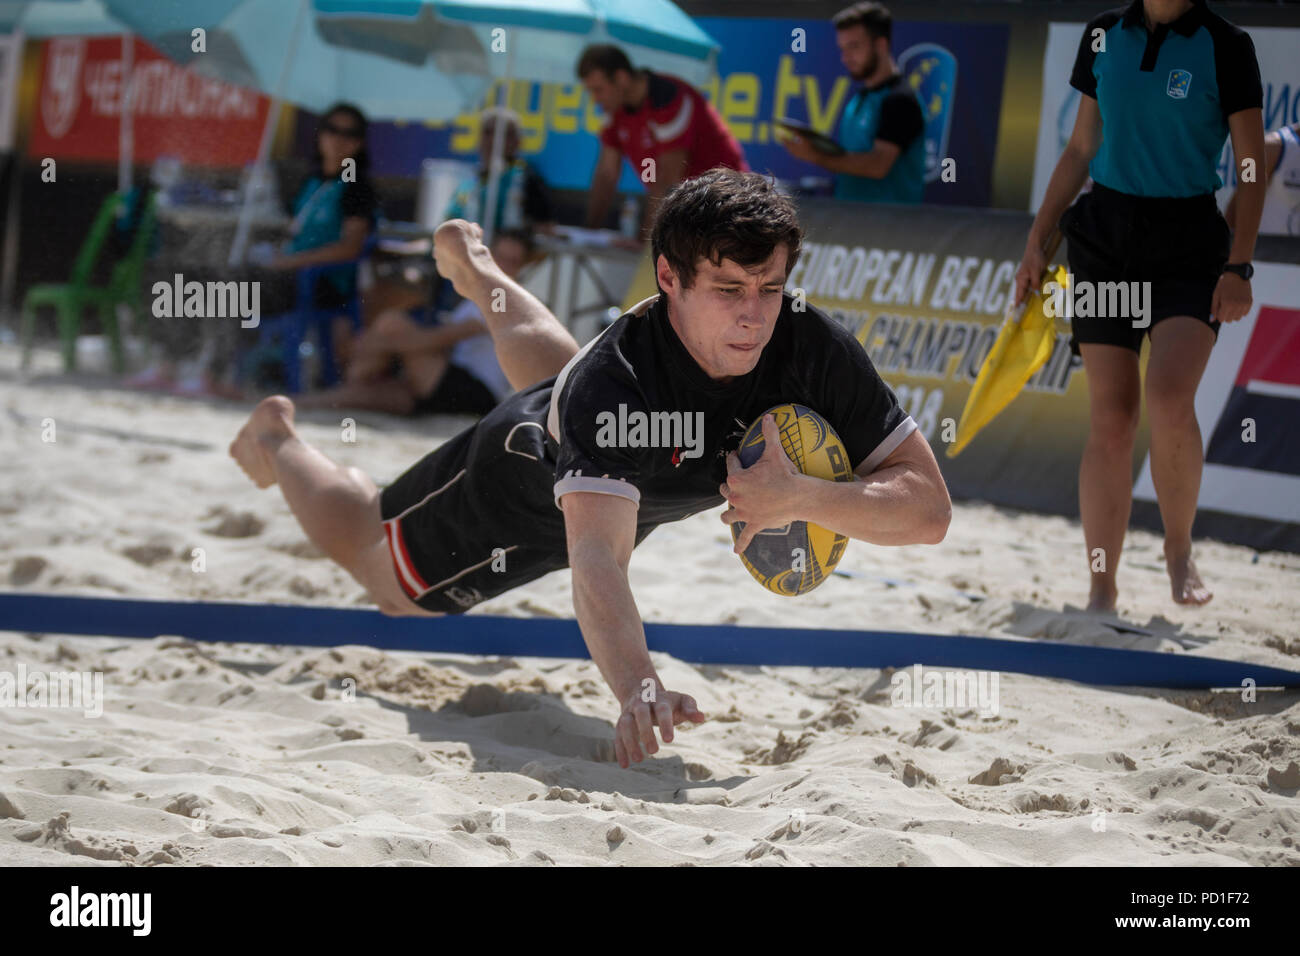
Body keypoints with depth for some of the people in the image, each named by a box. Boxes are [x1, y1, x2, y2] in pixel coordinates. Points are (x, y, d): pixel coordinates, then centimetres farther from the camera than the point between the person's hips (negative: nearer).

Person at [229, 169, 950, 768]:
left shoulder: (813, 349, -38)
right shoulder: (614, 381, -49)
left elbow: (929, 507, -36)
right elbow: (596, 557, -61)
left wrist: (803, 496, -54)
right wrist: (637, 689, -79)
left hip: (641, 487, 5)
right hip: (524, 483, -5)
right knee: (377, 565, 23)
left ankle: (474, 267, 68)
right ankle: (276, 442, 51)